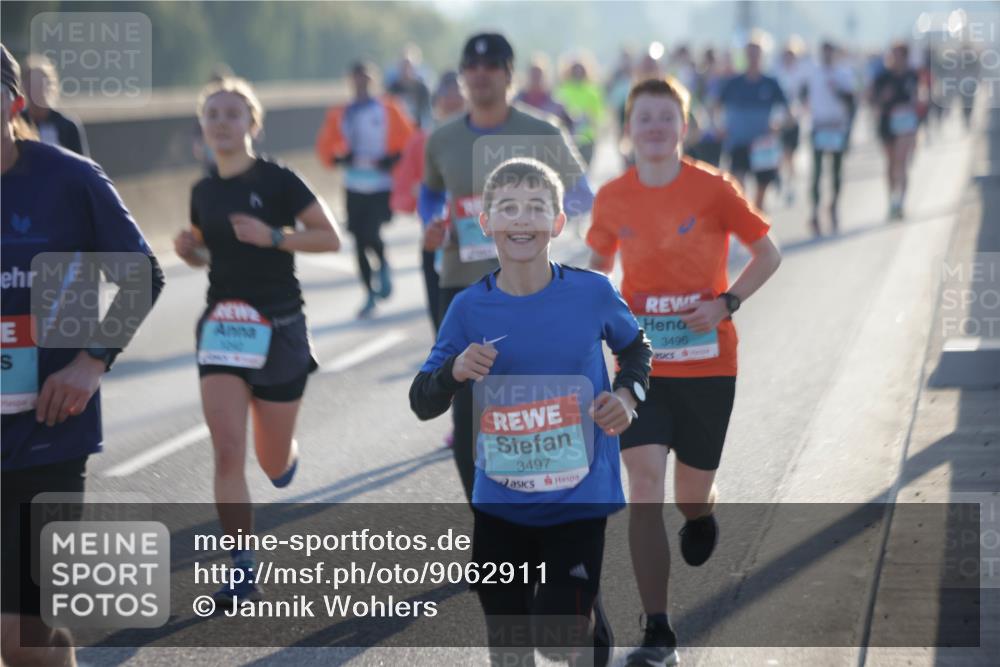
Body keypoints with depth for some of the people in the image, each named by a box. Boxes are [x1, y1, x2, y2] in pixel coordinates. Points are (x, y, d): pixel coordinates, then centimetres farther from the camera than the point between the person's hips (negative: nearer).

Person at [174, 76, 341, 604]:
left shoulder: (276, 180, -8)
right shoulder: (203, 191, 6)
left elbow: (330, 238, -8)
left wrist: (273, 236, -20)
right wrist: (187, 249, -1)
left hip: (278, 327, -3)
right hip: (222, 326, 3)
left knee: (274, 464, 7)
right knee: (228, 452, -12)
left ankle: (285, 457, 46)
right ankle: (242, 571, -7)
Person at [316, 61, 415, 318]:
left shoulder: (387, 109, -1)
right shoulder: (340, 114, 7)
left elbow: (408, 139, 0)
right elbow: (325, 146, 11)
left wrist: (393, 159, -14)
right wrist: (339, 158, -7)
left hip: (382, 187, -3)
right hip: (354, 188, 3)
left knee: (371, 234, -18)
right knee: (360, 241, 5)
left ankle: (384, 265, 16)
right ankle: (370, 295, 19)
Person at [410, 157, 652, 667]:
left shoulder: (593, 293, -8)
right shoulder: (470, 308, -6)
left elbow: (635, 348, 12)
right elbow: (422, 404, 0)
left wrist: (627, 395, -6)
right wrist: (455, 371, -20)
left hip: (579, 497, -2)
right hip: (499, 503, 2)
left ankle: (592, 623, 27)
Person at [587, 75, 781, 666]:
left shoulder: (714, 189, -8)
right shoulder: (614, 198, -1)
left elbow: (768, 254, 0)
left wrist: (727, 303, -14)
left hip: (707, 363, -1)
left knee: (690, 495, 9)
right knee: (644, 484, -13)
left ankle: (703, 509, 51)